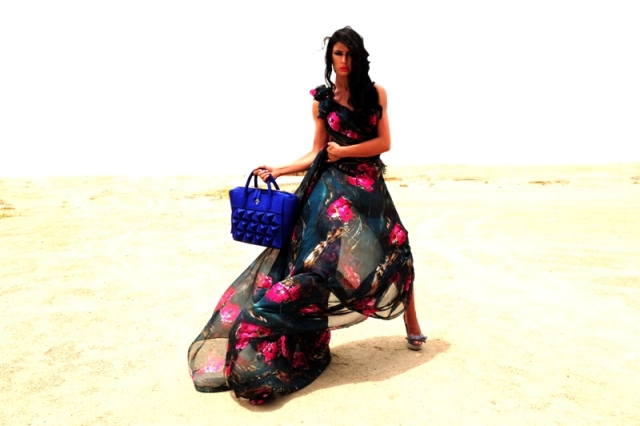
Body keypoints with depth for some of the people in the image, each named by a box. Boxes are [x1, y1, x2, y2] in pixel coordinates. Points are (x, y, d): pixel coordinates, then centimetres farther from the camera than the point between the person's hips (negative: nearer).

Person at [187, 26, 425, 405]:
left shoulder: (376, 93, 5)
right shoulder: (322, 100, 6)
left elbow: (384, 142, -2)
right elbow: (318, 154, 6)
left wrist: (343, 152, -8)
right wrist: (277, 171, -2)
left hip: (370, 186, 1)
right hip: (332, 186, 0)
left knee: (395, 250, 2)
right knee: (318, 258, -9)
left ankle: (412, 326, 24)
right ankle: (310, 343, 2)